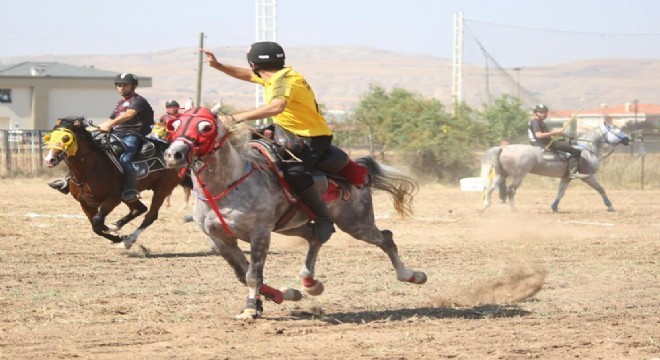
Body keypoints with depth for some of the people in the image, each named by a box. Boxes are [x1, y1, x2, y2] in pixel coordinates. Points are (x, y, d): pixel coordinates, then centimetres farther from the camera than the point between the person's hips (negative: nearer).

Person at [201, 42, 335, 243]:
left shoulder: (284, 79, -22)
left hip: (313, 138, -11)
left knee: (294, 172, -34)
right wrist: (217, 65, 15)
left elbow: (277, 106, -42)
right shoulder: (273, 76, 7)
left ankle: (324, 220, -23)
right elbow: (247, 75, 26)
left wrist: (236, 118, -44)